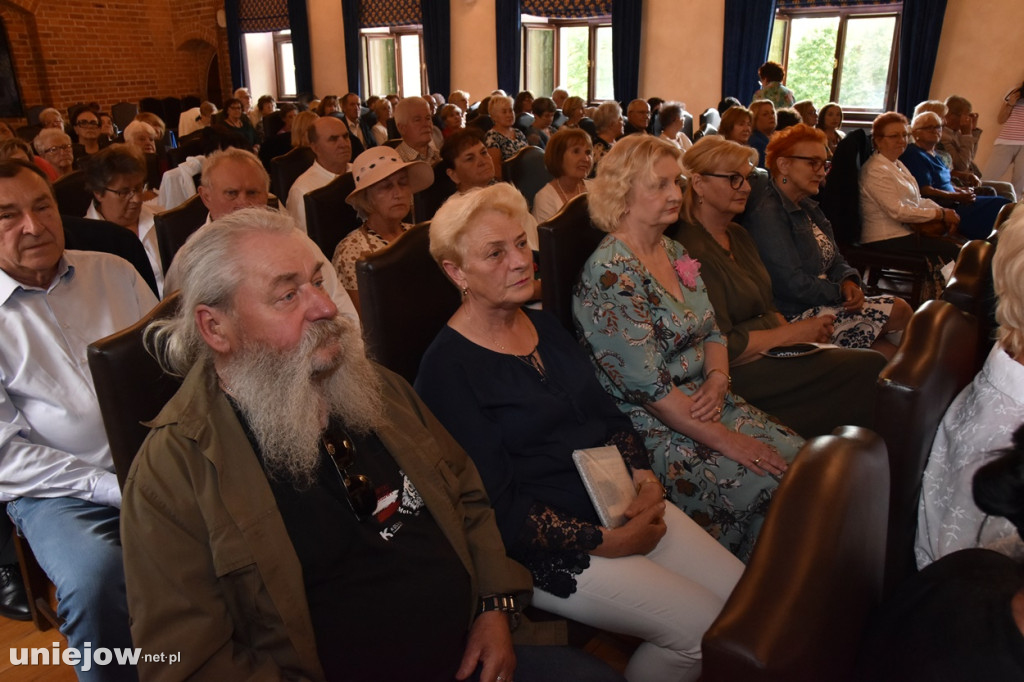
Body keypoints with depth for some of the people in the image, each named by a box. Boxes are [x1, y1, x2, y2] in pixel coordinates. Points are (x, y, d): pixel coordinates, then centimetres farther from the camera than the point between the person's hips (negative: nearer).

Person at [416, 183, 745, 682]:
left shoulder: (543, 324, 9)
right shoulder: (447, 369, -15)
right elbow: (500, 509, -17)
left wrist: (644, 478, -5)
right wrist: (604, 543, -17)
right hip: (547, 545, -7)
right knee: (701, 626, -15)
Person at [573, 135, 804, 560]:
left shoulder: (674, 252, 10)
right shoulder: (610, 273, -18)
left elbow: (712, 331, 15)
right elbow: (648, 387, -22)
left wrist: (718, 378, -6)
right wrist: (724, 440, -19)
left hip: (706, 402, 8)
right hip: (655, 429, -8)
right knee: (772, 487, -19)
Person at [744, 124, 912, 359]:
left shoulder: (805, 206, 16)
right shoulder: (766, 214, -18)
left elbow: (834, 260, 17)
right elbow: (792, 284, -23)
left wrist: (848, 281, -6)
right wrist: (840, 292, -10)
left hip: (823, 304, 10)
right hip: (794, 317, -10)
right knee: (899, 311, -8)